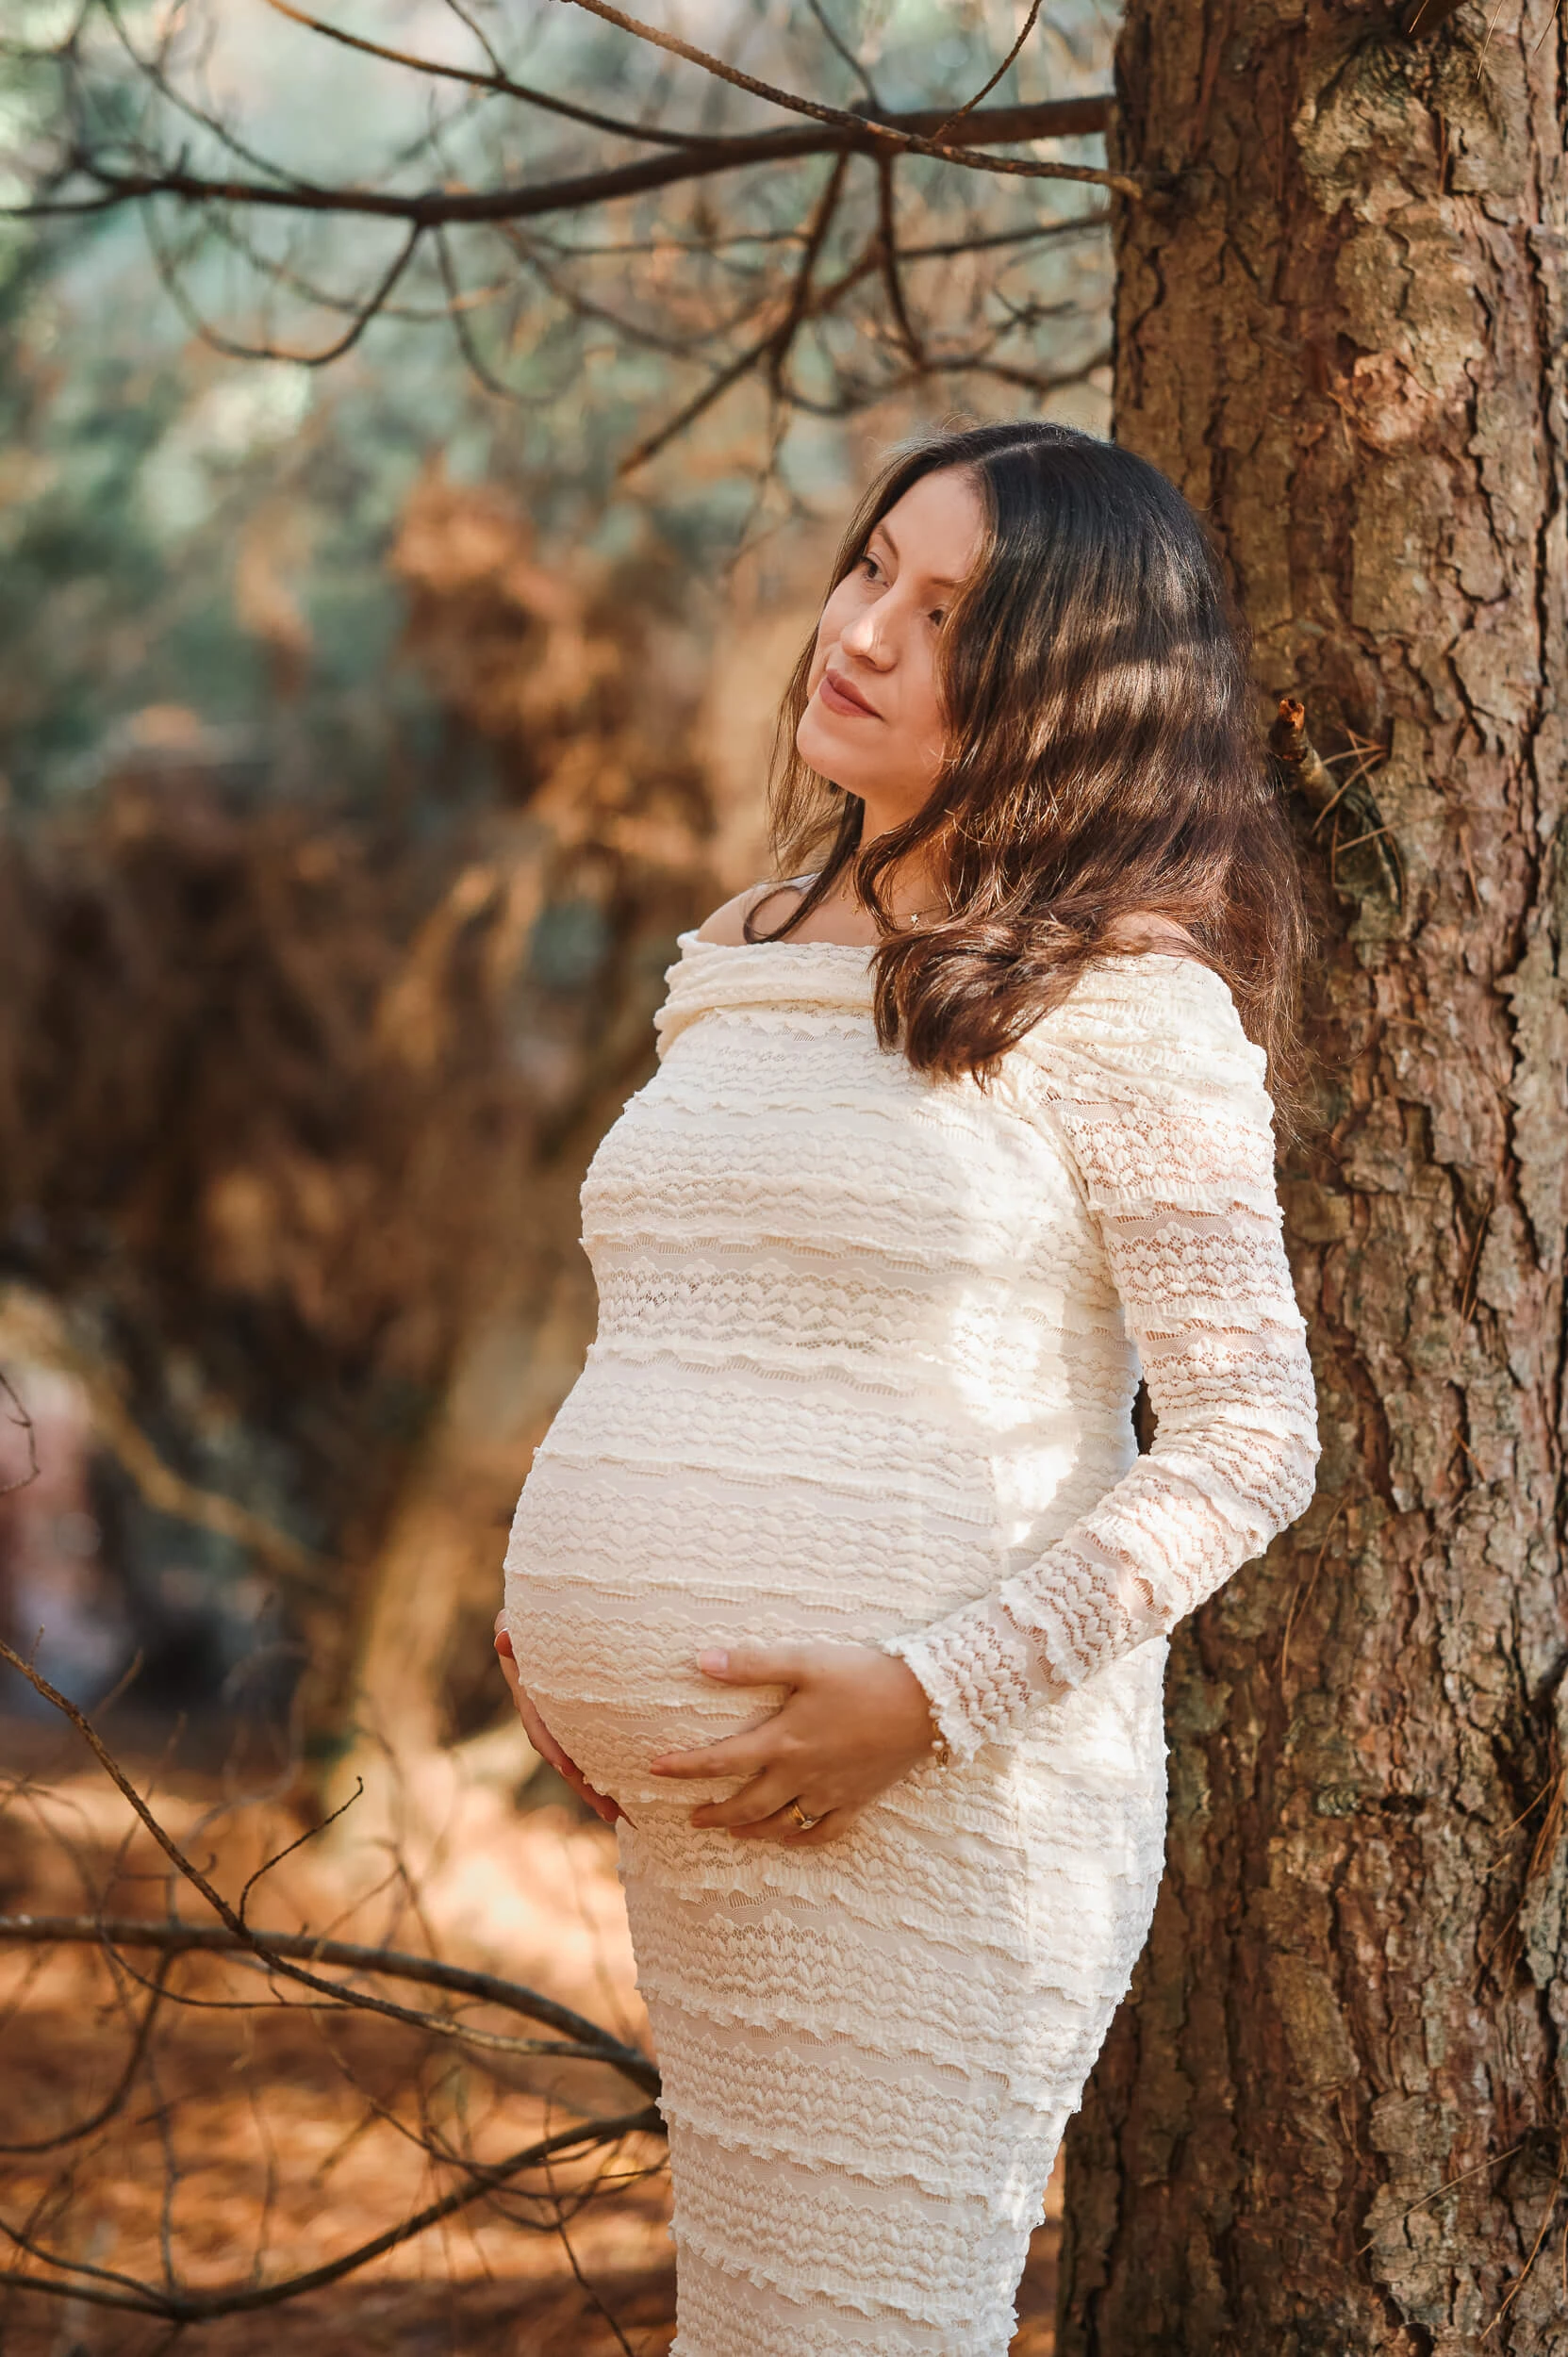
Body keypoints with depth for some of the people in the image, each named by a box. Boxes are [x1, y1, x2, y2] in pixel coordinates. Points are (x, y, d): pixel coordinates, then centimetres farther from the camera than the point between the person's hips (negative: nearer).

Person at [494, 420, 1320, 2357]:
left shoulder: (1117, 996, -7)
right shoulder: (735, 967, 14)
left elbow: (1247, 1445, -10)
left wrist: (927, 1695, -18)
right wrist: (545, 1603, 10)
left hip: (936, 1801, -7)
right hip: (683, 1798, 7)